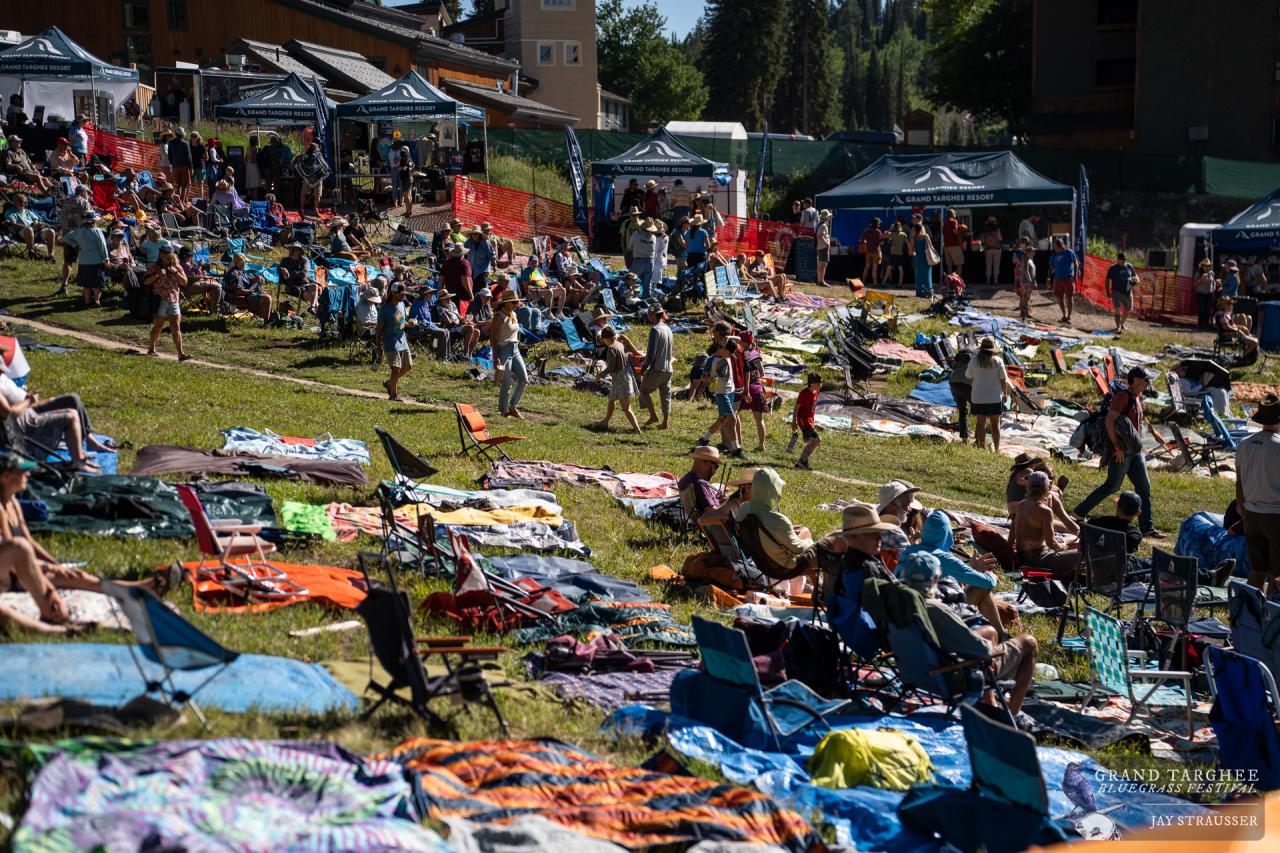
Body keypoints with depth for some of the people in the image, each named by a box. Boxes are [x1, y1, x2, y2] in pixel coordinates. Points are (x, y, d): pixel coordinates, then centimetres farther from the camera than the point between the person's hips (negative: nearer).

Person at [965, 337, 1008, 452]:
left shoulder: (974, 361, -4)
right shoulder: (998, 361, -6)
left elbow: (968, 376, 10)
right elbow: (1003, 379, -6)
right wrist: (1005, 393, 6)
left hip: (979, 397, 0)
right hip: (995, 397, 0)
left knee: (980, 423, 6)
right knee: (995, 423, 8)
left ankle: (982, 447, 5)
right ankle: (996, 449, 7)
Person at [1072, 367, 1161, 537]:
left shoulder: (1138, 399, 15)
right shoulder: (1122, 397, -14)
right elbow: (1109, 421, -22)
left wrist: (1138, 444, 16)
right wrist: (1117, 447, -21)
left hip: (1135, 452, 9)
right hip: (1121, 452, -9)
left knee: (1144, 487, 4)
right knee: (1112, 486, -2)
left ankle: (1147, 528, 4)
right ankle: (1081, 511, 11)